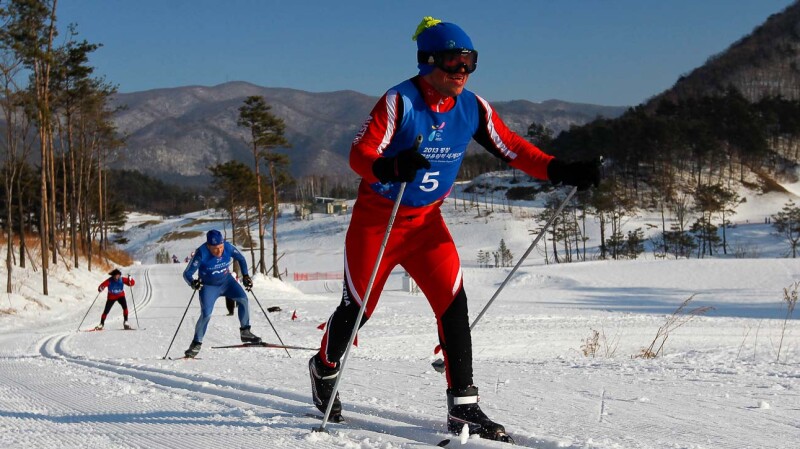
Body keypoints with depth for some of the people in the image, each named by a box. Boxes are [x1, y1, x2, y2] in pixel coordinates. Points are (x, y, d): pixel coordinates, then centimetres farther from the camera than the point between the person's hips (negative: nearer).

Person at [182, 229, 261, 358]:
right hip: (208, 286, -3)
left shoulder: (228, 248, -20)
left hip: (226, 281, 4)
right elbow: (187, 273, -27)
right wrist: (193, 283, -48)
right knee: (206, 314, -18)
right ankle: (196, 344, -1)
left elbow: (241, 259, 2)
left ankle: (245, 332, -1)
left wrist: (245, 275, -6)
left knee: (243, 299, -15)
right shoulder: (201, 254, -29)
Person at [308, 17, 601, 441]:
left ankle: (463, 407, -6)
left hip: (426, 222, 4)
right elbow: (359, 154, -25)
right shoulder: (400, 101, -21)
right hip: (377, 218, -4)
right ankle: (325, 367, 38)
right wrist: (392, 167, -47)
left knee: (453, 304, -10)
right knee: (358, 307, 8)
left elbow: (513, 149, -2)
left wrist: (562, 171, -15)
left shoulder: (472, 108, -6)